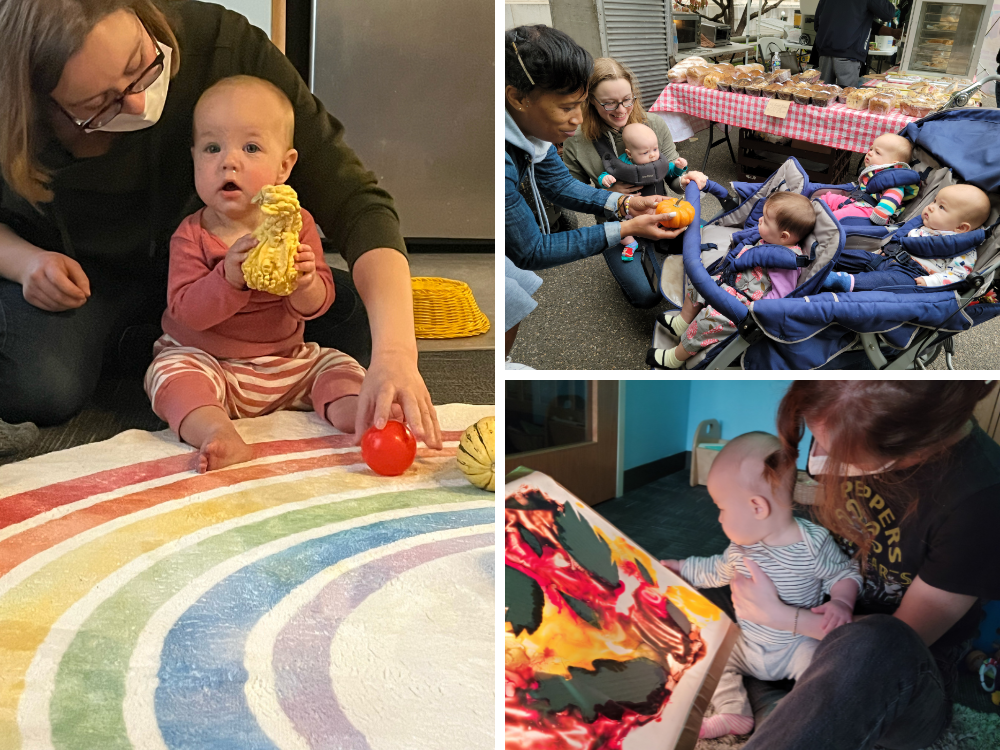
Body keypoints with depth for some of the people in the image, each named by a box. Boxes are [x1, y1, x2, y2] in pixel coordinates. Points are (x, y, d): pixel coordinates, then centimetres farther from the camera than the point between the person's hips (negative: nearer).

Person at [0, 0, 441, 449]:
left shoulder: (224, 43, -29)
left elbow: (354, 202, -33)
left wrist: (394, 354, -48)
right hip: (77, 278, -1)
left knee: (355, 323, -18)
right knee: (41, 387, -33)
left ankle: (150, 344, -2)